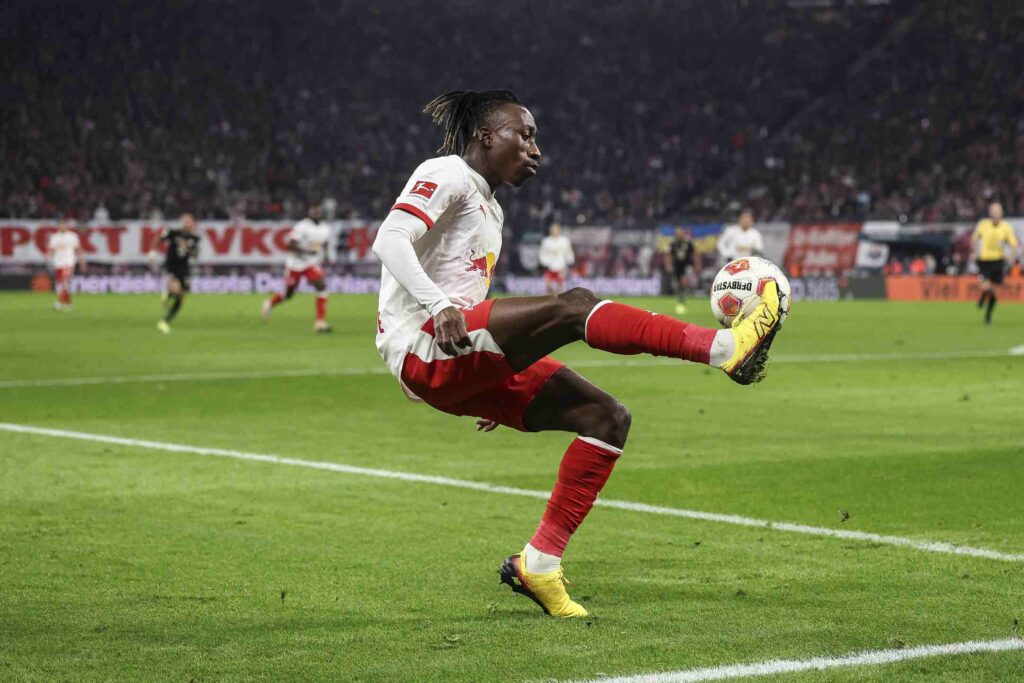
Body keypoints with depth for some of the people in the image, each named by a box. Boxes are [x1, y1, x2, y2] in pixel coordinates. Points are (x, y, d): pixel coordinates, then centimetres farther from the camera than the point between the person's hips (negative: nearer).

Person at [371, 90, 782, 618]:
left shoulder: (489, 210, 27)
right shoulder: (446, 174, -1)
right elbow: (389, 240, -17)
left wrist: (494, 396, 27)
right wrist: (439, 306, -32)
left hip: (459, 371, 10)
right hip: (421, 348, -10)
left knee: (607, 418, -3)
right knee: (574, 305, -28)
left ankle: (539, 562, -6)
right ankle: (726, 348, -37)